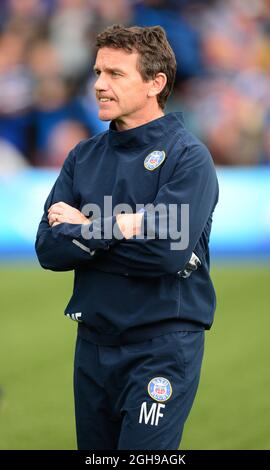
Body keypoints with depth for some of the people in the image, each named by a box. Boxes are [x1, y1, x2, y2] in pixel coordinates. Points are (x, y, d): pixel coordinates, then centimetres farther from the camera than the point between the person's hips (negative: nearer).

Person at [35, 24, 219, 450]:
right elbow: (48, 250, -1)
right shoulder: (84, 157, 9)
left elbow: (167, 251, -22)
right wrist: (115, 229, -16)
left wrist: (83, 229, -10)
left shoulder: (188, 158, -9)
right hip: (93, 343, 6)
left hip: (162, 346, -6)